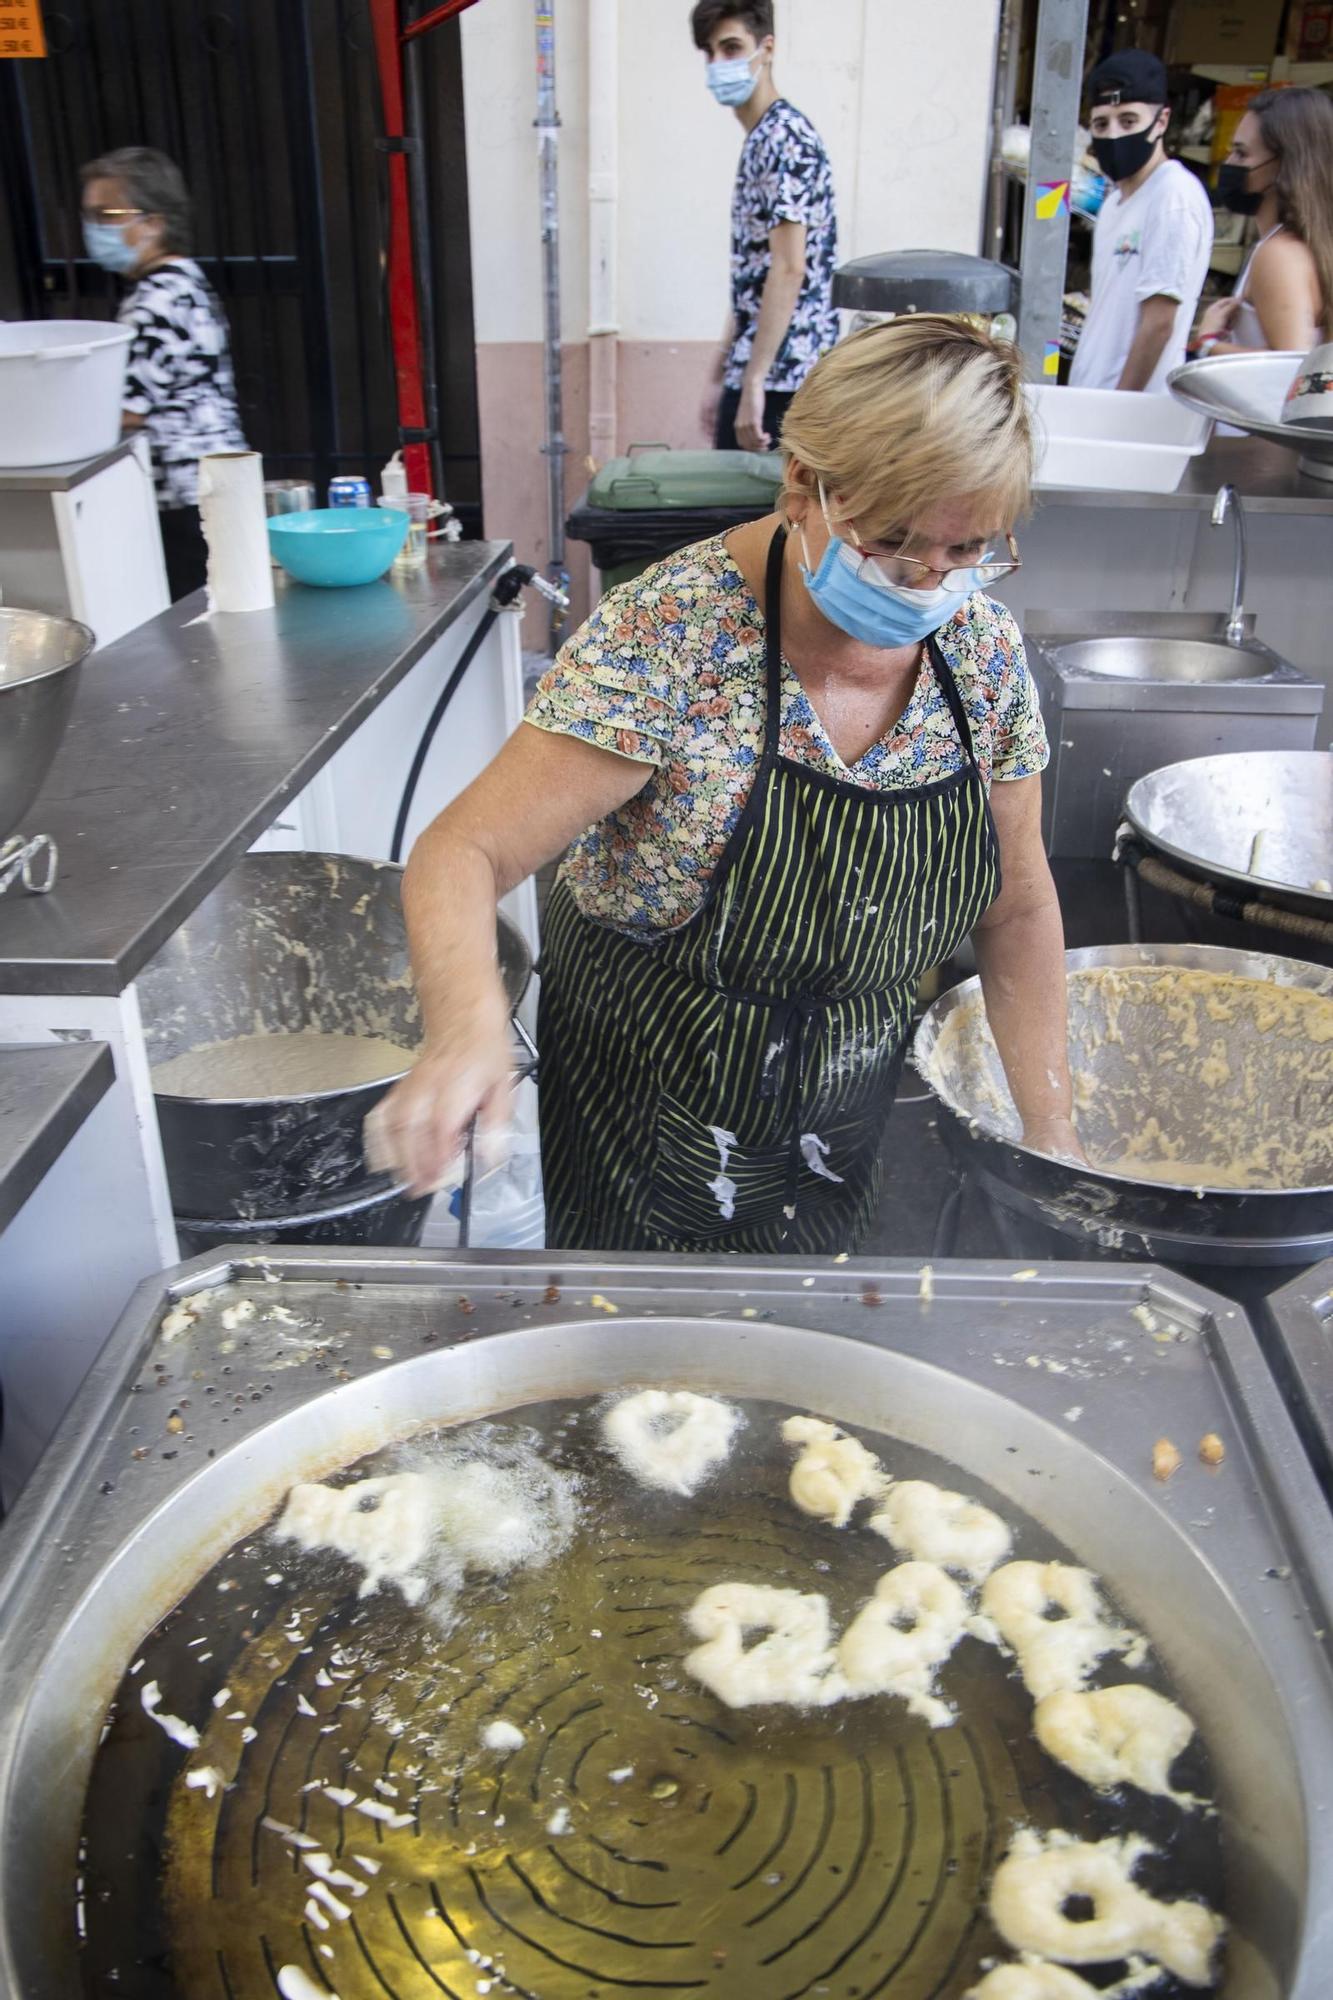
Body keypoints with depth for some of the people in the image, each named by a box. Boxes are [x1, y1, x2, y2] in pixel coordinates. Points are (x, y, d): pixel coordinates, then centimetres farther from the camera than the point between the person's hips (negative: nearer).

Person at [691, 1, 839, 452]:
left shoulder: (785, 138, -11)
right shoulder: (759, 142, 18)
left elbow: (789, 270, -21)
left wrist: (753, 381, -25)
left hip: (778, 373, -10)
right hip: (755, 371, 10)